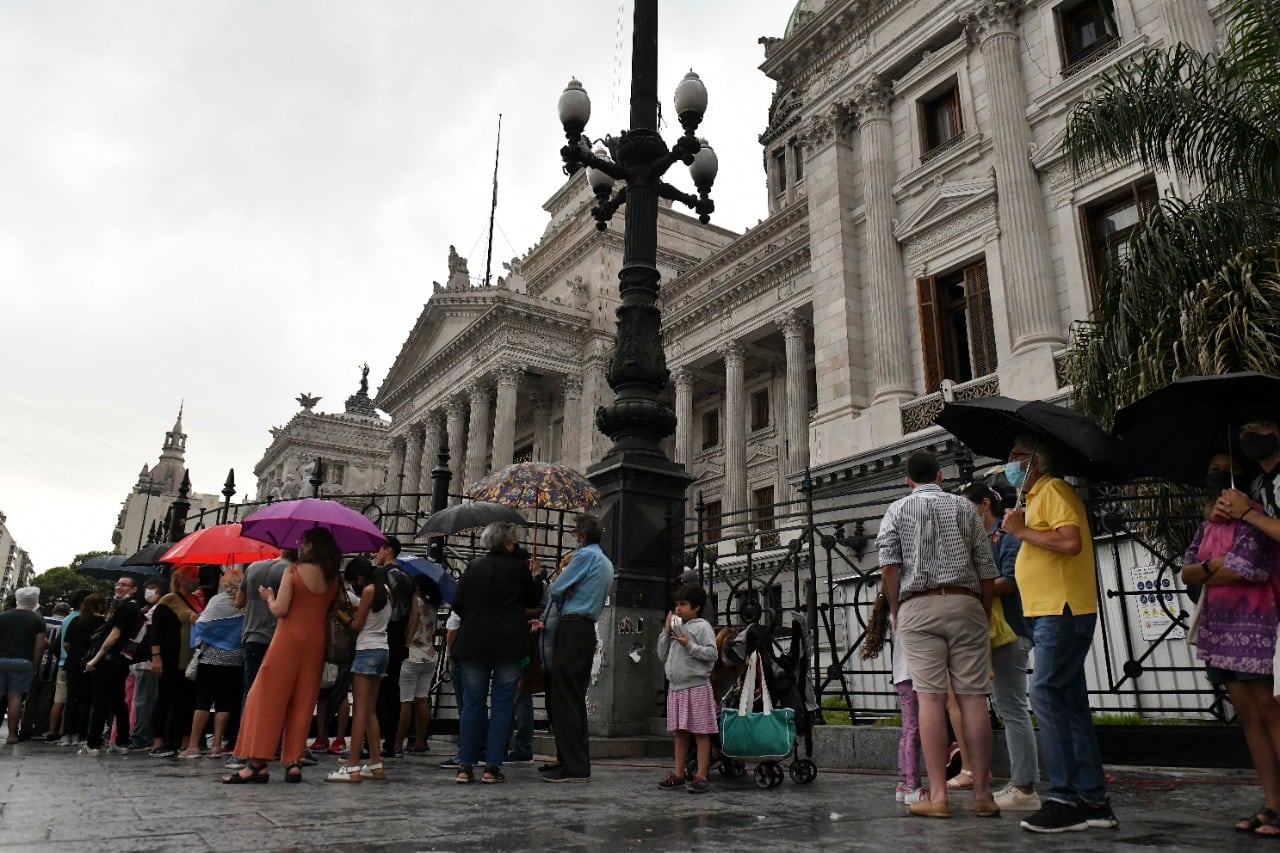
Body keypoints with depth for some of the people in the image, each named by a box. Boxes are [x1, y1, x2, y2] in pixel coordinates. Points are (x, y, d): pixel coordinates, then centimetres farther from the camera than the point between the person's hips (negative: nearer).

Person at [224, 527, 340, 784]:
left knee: (268, 697, 1)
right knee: (303, 702, 9)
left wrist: (269, 597, 8)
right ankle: (293, 762, 8)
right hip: (317, 641, 5)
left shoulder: (293, 571, -8)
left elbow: (279, 609, -12)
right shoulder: (333, 578, 6)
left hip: (289, 639, -5)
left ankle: (258, 763, -2)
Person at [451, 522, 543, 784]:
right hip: (509, 644, -3)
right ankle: (492, 767, 4)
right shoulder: (518, 567, -4)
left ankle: (465, 766, 9)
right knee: (502, 704, 5)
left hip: (473, 642, 3)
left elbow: (457, 604, 6)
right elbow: (534, 599, 7)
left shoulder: (474, 566, 5)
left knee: (472, 703, 9)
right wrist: (535, 574, 19)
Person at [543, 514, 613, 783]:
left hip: (572, 629, -9)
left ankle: (573, 767, -6)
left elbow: (556, 590, -8)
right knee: (576, 699, 13)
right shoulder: (607, 564, 19)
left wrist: (564, 596, 13)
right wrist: (569, 594, 5)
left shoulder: (585, 555, -9)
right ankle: (578, 763, 17)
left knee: (564, 698, -7)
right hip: (589, 630, 9)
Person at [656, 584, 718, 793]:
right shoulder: (676, 627, 16)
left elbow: (712, 653, -13)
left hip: (696, 686, -7)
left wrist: (690, 646, -19)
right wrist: (666, 632, 6)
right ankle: (678, 774, 17)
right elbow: (663, 655, 15)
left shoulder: (702, 626, -4)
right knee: (679, 732, 11)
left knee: (701, 732, -2)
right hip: (676, 687, 7)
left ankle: (701, 776, -1)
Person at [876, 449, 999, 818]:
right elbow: (987, 571, 8)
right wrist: (985, 615, 17)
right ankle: (982, 794, 6)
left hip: (918, 606, -1)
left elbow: (889, 566, -4)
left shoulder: (898, 509, 9)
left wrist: (896, 613, 5)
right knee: (973, 697, 2)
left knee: (931, 698, -3)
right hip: (965, 604, 1)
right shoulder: (964, 507, 13)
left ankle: (938, 796, -2)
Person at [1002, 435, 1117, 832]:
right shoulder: (1037, 496, 21)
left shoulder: (1053, 489, -9)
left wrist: (1022, 531, -14)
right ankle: (1093, 800, 17)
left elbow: (1071, 542, -24)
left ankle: (1065, 800, -8)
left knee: (1046, 695, -12)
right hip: (1049, 613, 11)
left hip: (1062, 612, -11)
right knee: (1070, 703, 11)